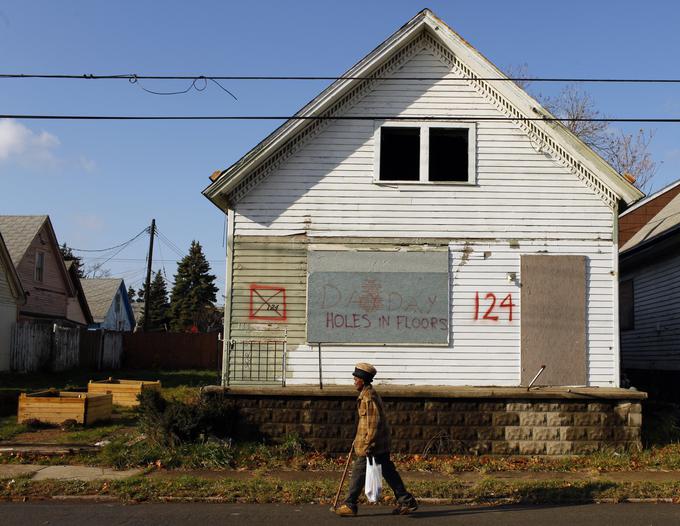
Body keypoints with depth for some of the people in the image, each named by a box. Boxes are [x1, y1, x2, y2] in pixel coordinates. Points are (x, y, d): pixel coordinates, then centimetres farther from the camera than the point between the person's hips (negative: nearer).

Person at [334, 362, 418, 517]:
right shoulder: (367, 394, 15)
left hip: (372, 442, -10)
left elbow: (374, 421, -23)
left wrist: (368, 445, -23)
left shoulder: (369, 396, -17)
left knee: (359, 471, -1)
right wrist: (359, 439, 28)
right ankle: (406, 501, 15)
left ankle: (350, 505, 7)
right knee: (388, 471, 12)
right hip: (382, 443, 10)